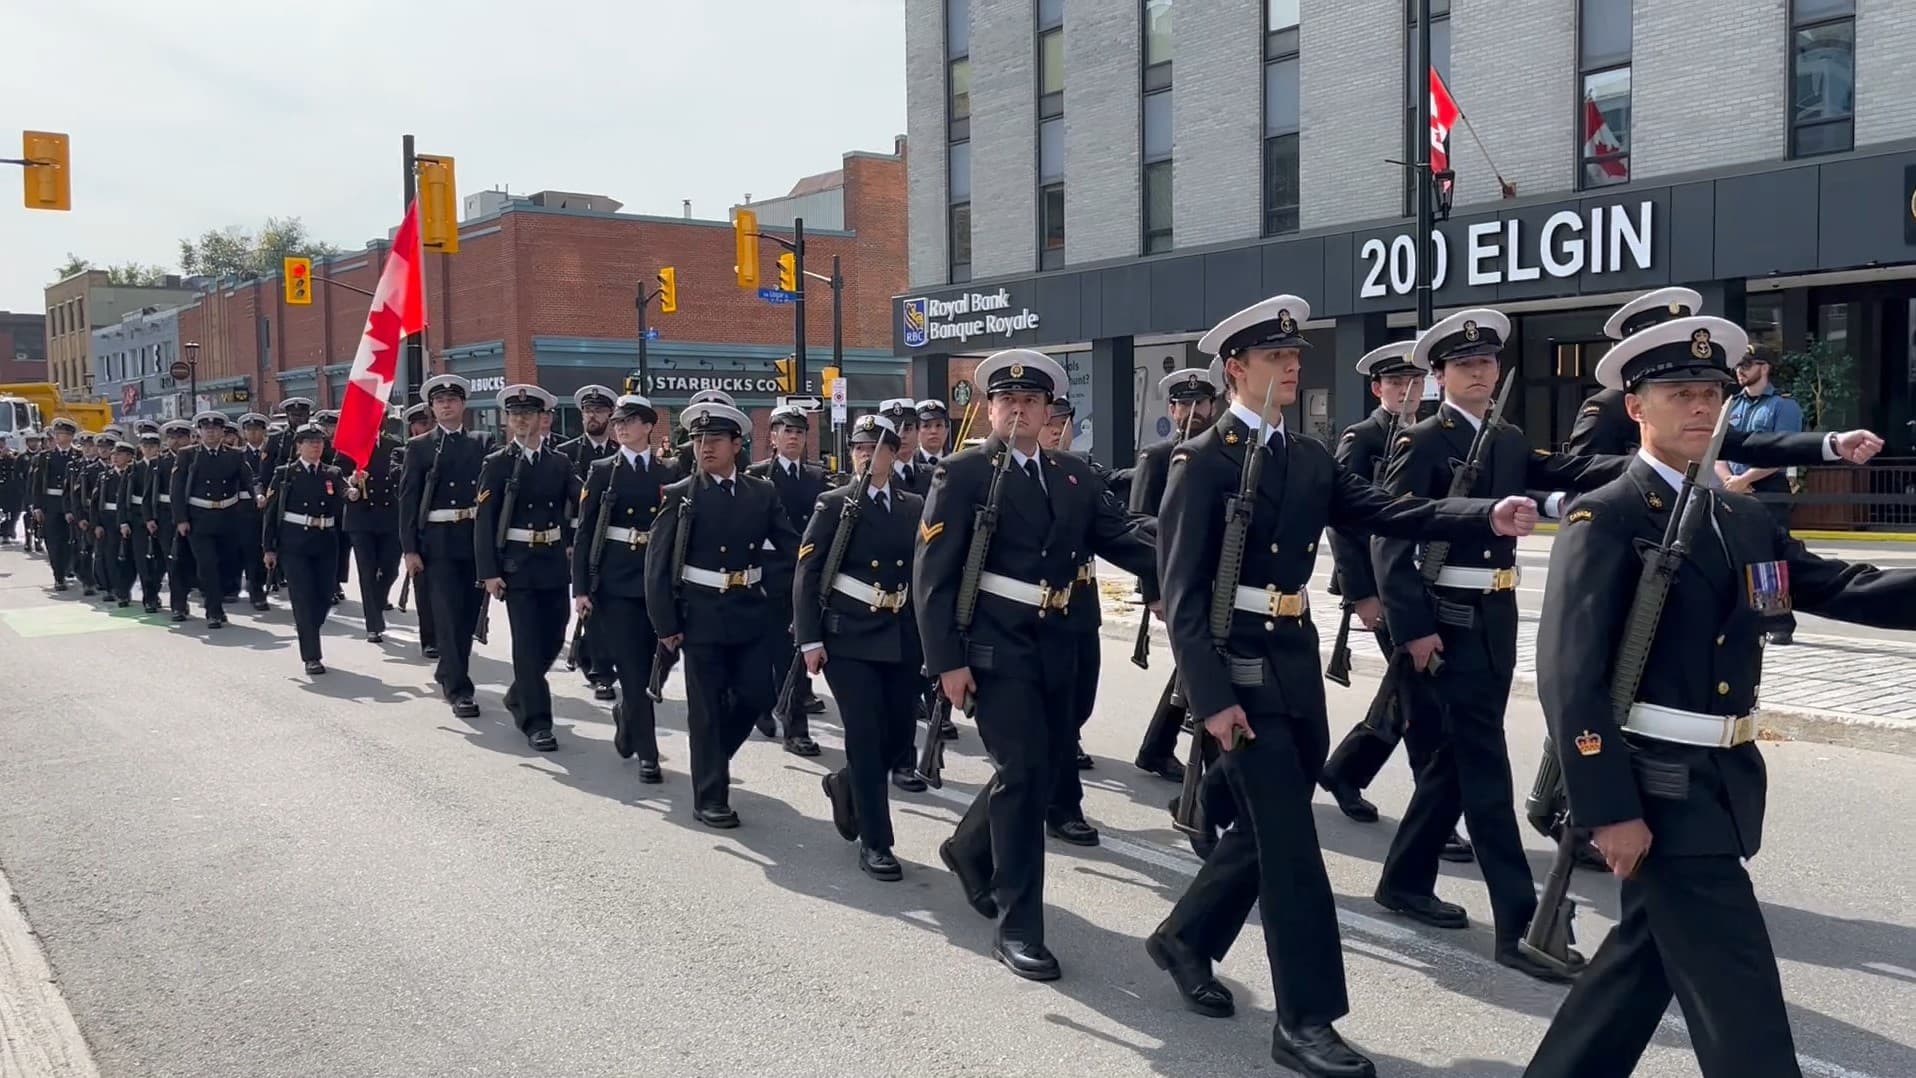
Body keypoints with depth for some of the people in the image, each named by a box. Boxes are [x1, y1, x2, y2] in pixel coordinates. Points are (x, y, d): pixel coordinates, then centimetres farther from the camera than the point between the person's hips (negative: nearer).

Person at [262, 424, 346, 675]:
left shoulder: (334, 474, 8)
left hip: (326, 543, 3)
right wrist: (268, 548, -2)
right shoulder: (285, 474, 2)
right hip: (294, 543, -3)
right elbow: (270, 512, 2)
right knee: (304, 597, -5)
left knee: (325, 596, 5)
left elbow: (340, 508, 0)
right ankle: (311, 656, -1)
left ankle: (306, 629, 36)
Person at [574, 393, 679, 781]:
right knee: (633, 670, -5)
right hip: (615, 582, -2)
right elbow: (584, 532, -1)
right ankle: (647, 754, 3)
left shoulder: (669, 474, 8)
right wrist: (580, 587, -8)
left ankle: (625, 717, 37)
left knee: (654, 664, 7)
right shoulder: (602, 471, 2)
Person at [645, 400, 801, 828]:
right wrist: (665, 623, -10)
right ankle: (710, 797, 14)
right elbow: (657, 563, -6)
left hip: (751, 613, 4)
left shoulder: (763, 492, 5)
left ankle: (711, 751, 34)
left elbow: (792, 547, 4)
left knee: (756, 696, 6)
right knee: (707, 708, 3)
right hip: (702, 616, -3)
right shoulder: (680, 495, -5)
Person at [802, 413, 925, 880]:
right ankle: (875, 843, 5)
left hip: (902, 641, 4)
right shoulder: (834, 505, -2)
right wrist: (810, 640, -11)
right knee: (866, 736, -6)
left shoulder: (914, 507, 9)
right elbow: (807, 575, -5)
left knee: (899, 734, 8)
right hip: (849, 639, -4)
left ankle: (846, 785, 38)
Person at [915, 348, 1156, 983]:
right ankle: (1017, 929, 2)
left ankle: (970, 849, 43)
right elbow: (932, 572, -9)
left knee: (1051, 762, 15)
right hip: (995, 643, -6)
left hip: (1054, 642, 6)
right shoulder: (962, 473, -6)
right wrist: (946, 659, -16)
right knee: (1024, 771, -9)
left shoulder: (1073, 475, 10)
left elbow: (1118, 538, 5)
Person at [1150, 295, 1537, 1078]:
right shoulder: (1201, 461, -9)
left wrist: (1488, 517, -16)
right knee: (1289, 841, -6)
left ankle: (1186, 938, 36)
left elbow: (1392, 513, 1)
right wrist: (1211, 697, -20)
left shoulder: (1311, 460, 12)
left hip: (1298, 665, 7)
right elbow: (1182, 590, -14)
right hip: (1238, 668, -7)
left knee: (1267, 831, 15)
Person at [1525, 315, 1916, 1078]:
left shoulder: (1746, 519, 12)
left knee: (1647, 956, 19)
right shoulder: (1604, 519, -12)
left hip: (1727, 780, 8)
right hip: (1657, 785, -8)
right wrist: (1609, 809, -22)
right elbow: (1569, 671, -19)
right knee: (1739, 993, -2)